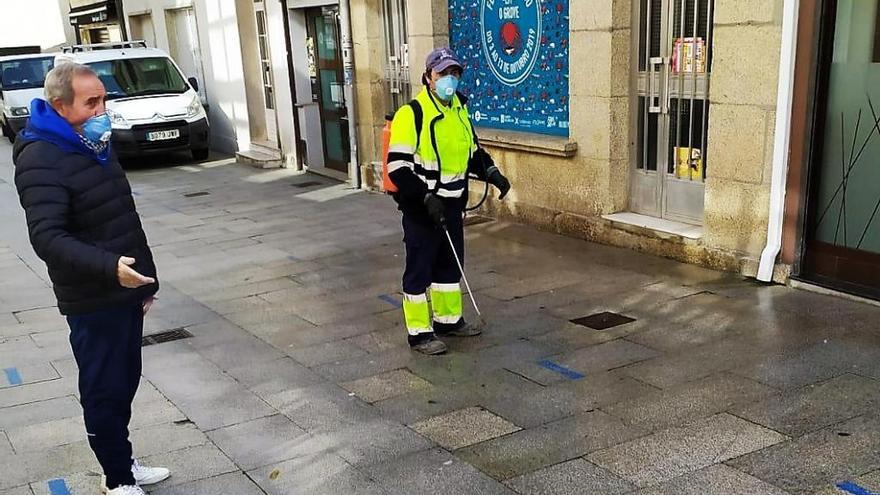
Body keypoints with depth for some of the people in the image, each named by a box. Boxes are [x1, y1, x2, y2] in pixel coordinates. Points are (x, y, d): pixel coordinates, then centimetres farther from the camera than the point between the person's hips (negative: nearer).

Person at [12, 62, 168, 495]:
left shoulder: (95, 145, 12)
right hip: (92, 302, -8)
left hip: (125, 291, 8)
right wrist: (109, 267, -38)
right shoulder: (40, 159, -16)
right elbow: (47, 238, -25)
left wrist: (143, 279, 20)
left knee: (124, 383, 17)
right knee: (104, 391, 3)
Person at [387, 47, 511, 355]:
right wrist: (426, 198, -25)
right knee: (419, 269, 1)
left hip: (452, 206, 8)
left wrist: (491, 173, 5)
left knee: (450, 265, 18)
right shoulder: (412, 114, -16)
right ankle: (419, 333, 12)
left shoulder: (460, 110, 9)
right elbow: (398, 166, -20)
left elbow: (472, 151, 21)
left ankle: (448, 319, 34)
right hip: (421, 210, -8)